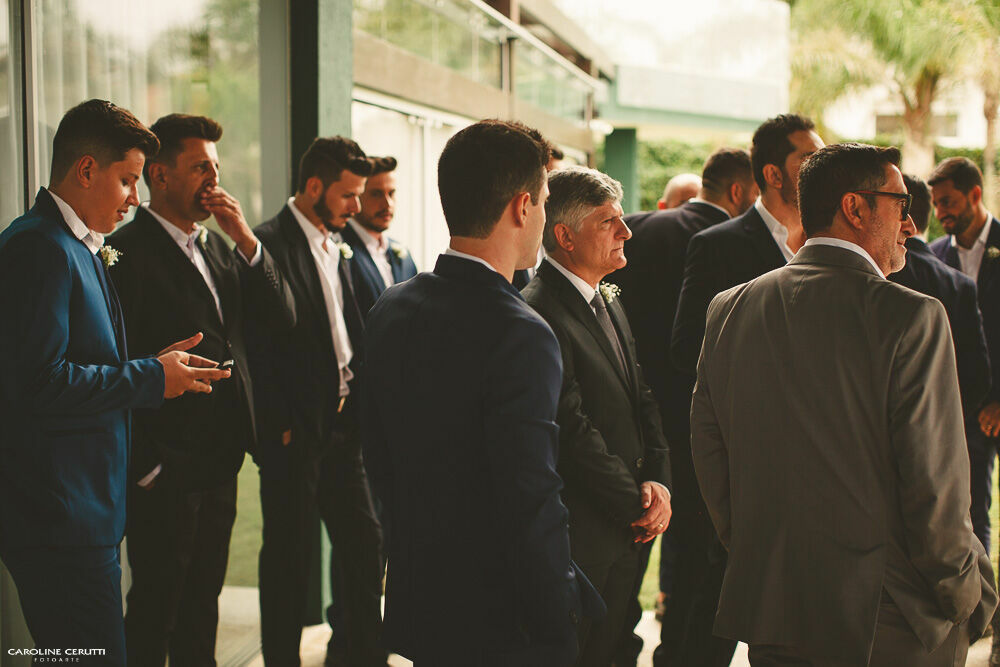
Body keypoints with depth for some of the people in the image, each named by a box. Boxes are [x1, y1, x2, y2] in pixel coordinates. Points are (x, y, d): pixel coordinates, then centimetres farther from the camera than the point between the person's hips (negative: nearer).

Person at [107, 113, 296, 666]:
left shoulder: (219, 247, 13)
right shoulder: (126, 251, -13)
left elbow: (282, 318, 6)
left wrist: (246, 240, -6)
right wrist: (145, 463, -16)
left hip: (220, 460, 8)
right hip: (164, 470, -8)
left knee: (203, 599, 18)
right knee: (155, 610, 3)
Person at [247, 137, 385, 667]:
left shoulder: (338, 248, 13)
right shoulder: (269, 242, -13)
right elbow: (258, 347, -15)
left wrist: (360, 401, 6)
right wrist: (280, 426, -16)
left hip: (342, 422, 8)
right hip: (294, 432, -8)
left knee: (363, 541, 12)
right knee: (290, 553, 4)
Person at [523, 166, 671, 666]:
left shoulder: (608, 302, 14)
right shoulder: (537, 313, -18)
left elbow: (642, 398, 12)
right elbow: (571, 431, -20)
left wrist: (657, 479, -3)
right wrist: (636, 504, -13)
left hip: (624, 533, 9)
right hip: (578, 539, -8)